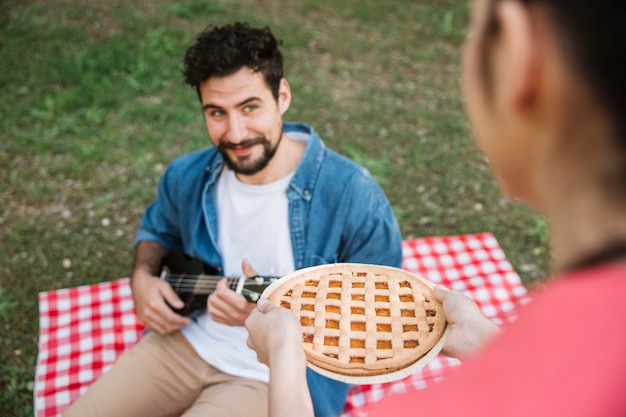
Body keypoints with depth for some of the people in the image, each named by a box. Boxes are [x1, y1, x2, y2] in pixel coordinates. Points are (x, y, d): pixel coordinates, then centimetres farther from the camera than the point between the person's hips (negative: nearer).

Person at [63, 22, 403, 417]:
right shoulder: (187, 177, -4)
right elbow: (158, 230, 19)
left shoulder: (354, 197, -21)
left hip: (276, 375, -4)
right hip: (183, 343, 5)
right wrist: (143, 277, -3)